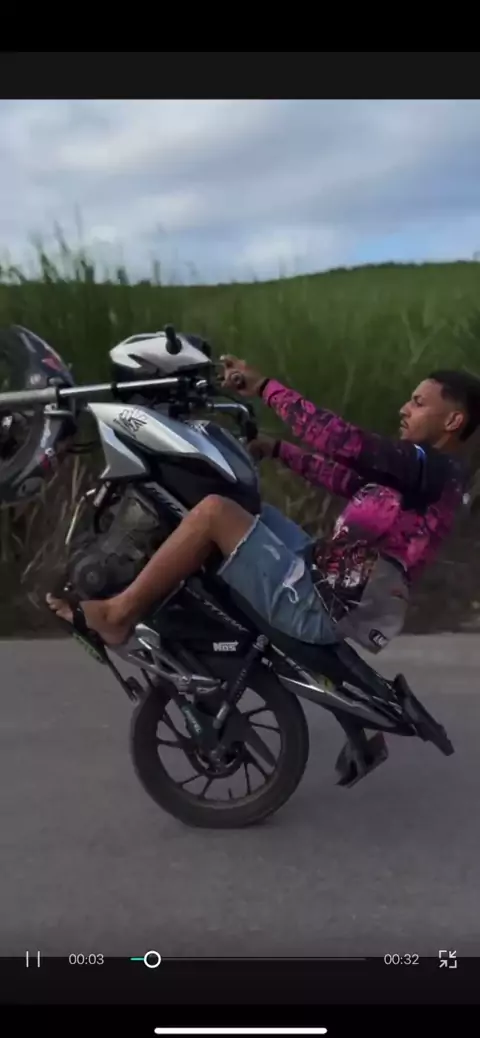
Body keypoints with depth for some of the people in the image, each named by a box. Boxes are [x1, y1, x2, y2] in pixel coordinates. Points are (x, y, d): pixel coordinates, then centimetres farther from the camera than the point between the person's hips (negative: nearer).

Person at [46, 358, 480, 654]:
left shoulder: (432, 467, -14)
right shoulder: (427, 472, 15)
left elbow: (340, 439, -22)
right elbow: (350, 480, 20)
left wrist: (265, 387, -17)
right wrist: (276, 449, 17)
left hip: (315, 606, -10)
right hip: (322, 582, 10)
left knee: (214, 510, -19)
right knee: (242, 505, 22)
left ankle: (117, 615, -8)